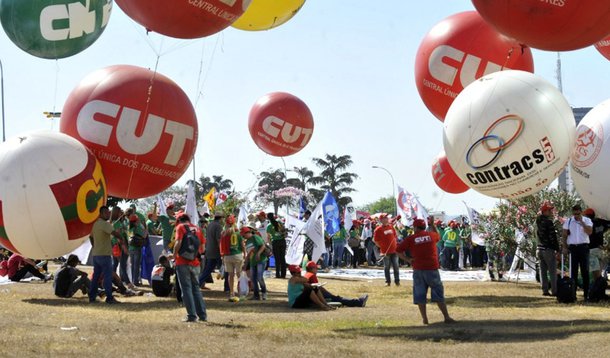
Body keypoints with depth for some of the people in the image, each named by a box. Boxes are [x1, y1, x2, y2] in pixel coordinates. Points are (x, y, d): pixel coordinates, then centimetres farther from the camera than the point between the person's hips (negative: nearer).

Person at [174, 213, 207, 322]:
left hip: (183, 263, -5)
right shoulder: (197, 228, 12)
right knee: (196, 288, 15)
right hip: (195, 263, 5)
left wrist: (175, 255, -4)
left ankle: (192, 315, -3)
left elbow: (178, 242, -17)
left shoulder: (180, 227, -3)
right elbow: (202, 247, 10)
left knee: (186, 289, 0)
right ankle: (202, 314, 14)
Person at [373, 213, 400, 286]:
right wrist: (381, 246, -3)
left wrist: (395, 244, 13)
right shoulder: (378, 229, -8)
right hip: (386, 252, -4)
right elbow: (375, 240, -4)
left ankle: (397, 281, 13)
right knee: (387, 267, 3)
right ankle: (388, 281, 11)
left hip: (394, 250, 4)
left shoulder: (391, 227, 8)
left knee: (396, 266, 5)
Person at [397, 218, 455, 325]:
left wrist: (407, 259, 1)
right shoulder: (431, 235, 3)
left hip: (418, 270, -1)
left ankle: (424, 319, 4)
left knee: (420, 295, 8)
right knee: (439, 294, 7)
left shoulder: (410, 239, -3)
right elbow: (438, 236, 27)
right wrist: (432, 225, 36)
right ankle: (446, 317, 6)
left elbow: (398, 250, -7)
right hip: (432, 269, 1)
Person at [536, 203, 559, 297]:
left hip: (540, 249, 8)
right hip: (549, 249, -8)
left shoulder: (538, 221, 9)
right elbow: (553, 237, -15)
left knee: (543, 271, 9)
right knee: (552, 271, -3)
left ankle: (545, 290, 10)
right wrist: (557, 249, -11)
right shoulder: (548, 222, -15)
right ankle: (554, 291, -4)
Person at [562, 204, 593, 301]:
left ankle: (586, 293, 3)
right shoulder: (568, 221, 7)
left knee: (585, 271, 0)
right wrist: (565, 247, -1)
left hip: (583, 247, -1)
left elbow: (590, 232, -12)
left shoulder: (587, 220, 4)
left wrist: (582, 222, -15)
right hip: (572, 247, 1)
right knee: (573, 271, 3)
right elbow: (564, 235, 8)